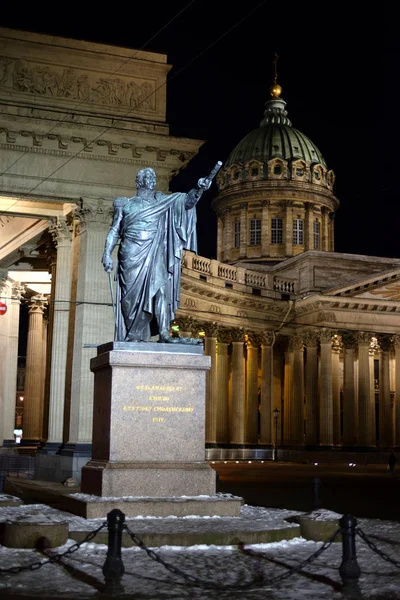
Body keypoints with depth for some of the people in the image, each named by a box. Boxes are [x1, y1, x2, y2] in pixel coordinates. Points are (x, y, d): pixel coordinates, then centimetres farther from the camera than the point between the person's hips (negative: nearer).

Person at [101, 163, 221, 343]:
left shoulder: (162, 201, 15)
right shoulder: (125, 204, 13)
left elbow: (187, 202, 2)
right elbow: (114, 231, 11)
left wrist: (199, 190, -17)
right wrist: (107, 253, -2)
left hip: (154, 253, 1)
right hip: (131, 255, -1)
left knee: (160, 288, -14)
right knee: (132, 294, -4)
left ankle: (164, 333, -20)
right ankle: (131, 335, 3)